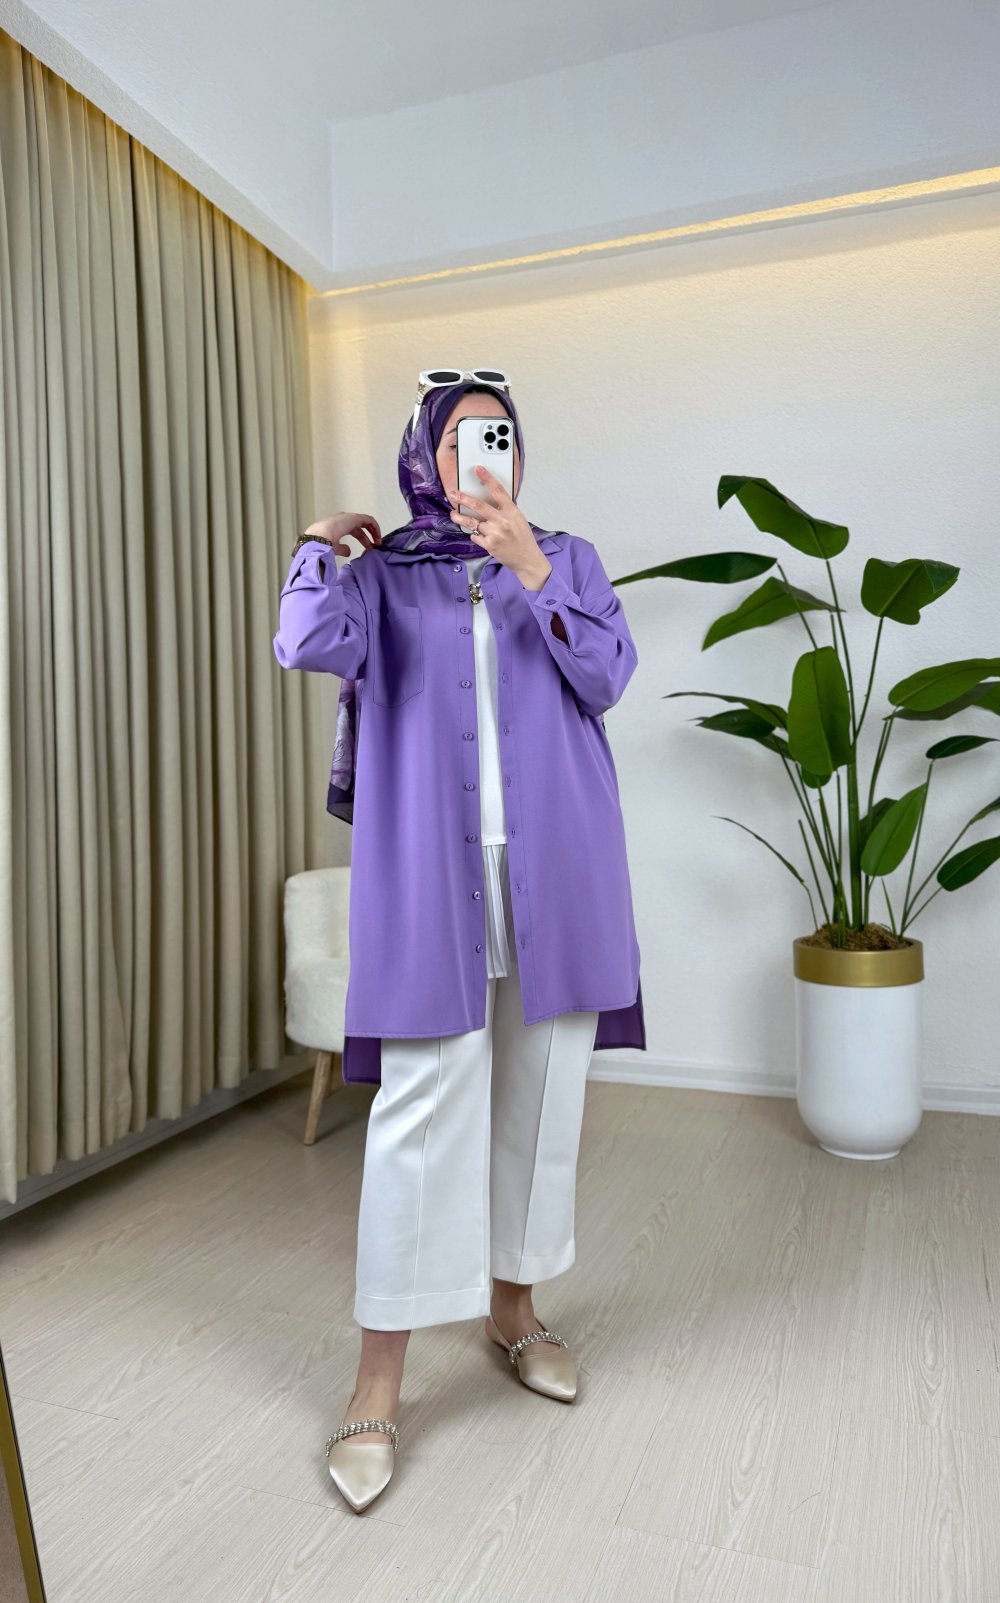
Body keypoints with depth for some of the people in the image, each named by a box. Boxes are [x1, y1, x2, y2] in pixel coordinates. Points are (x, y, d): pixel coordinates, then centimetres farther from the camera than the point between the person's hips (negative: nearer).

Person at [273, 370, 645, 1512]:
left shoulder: (569, 558, 13)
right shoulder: (384, 571, 9)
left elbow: (607, 678, -3)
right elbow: (310, 646, -12)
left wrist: (529, 568, -12)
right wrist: (321, 541, 5)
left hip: (553, 867, 3)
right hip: (431, 870, -2)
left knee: (539, 1094, 10)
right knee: (421, 1107, -5)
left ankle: (511, 1305, 32)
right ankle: (377, 1387, 8)